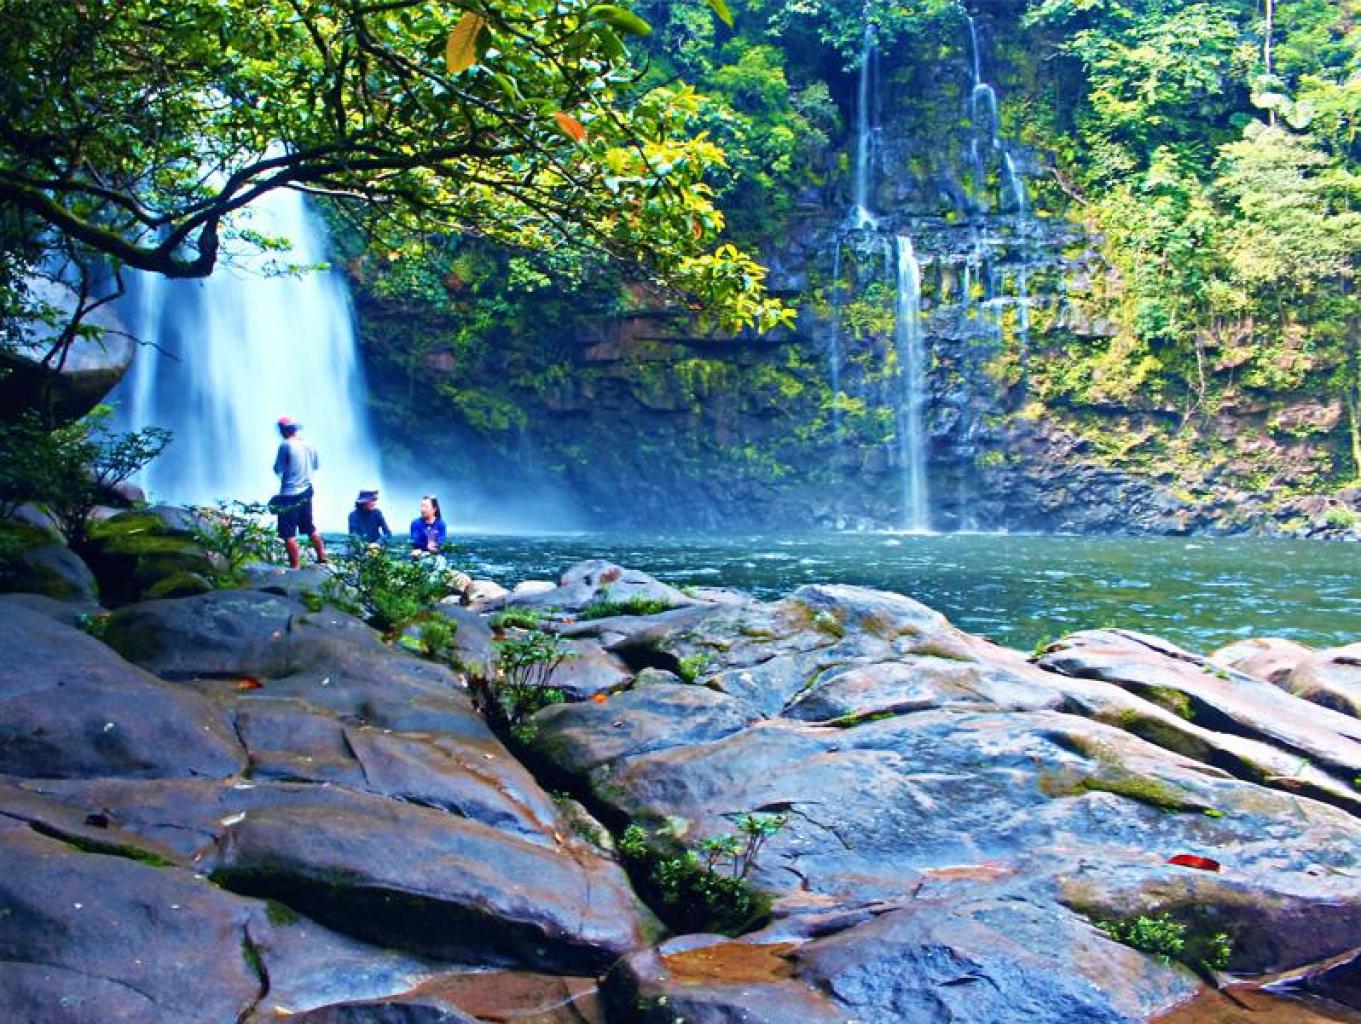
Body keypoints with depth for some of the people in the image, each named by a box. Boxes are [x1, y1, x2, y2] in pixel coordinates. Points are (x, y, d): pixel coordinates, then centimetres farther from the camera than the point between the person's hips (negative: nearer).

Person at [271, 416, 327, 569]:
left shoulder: (285, 445, -15)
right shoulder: (309, 444, 4)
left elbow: (278, 469, -9)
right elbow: (315, 466, 14)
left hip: (290, 494, -7)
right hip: (307, 491, 7)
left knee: (288, 533, -1)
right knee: (310, 528, 21)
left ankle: (295, 566, -2)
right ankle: (322, 558, 28)